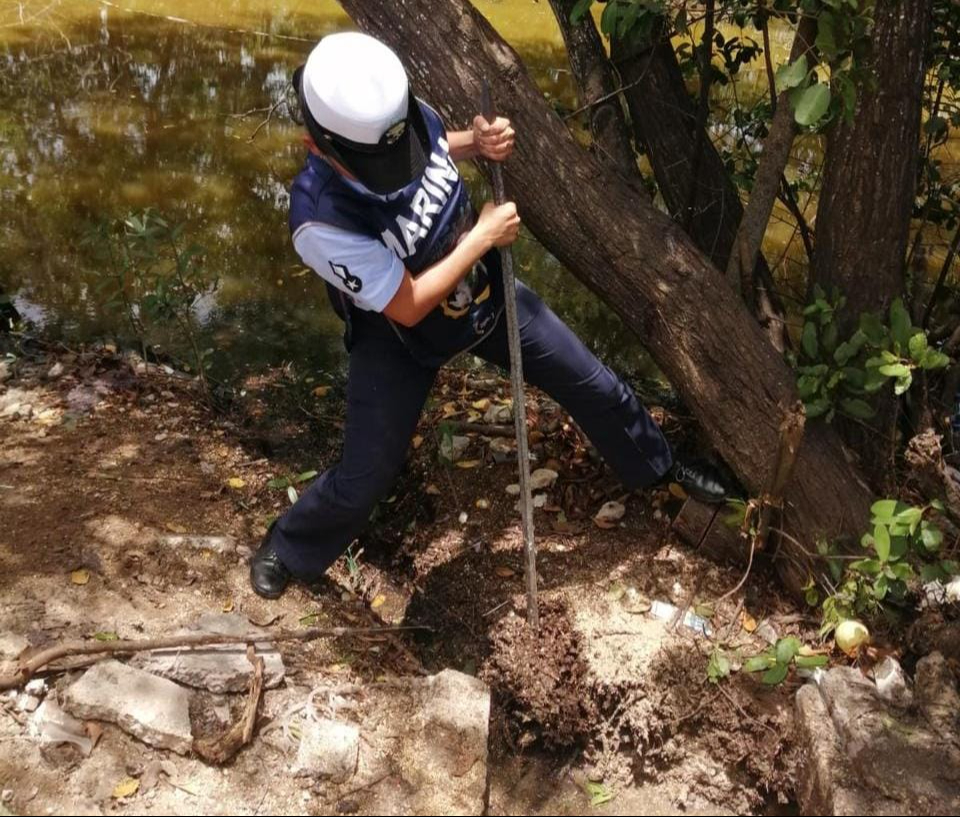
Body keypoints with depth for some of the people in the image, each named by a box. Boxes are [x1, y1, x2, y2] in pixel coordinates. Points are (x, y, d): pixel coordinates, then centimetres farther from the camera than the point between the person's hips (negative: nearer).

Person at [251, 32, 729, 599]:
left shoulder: (411, 118, -23)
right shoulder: (322, 221, -38)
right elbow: (408, 307, -29)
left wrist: (480, 143, -18)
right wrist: (483, 236, -25)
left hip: (487, 295, 5)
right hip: (402, 340, -5)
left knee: (595, 386, 15)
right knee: (363, 480, 4)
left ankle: (660, 469, 45)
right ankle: (288, 550, 37)